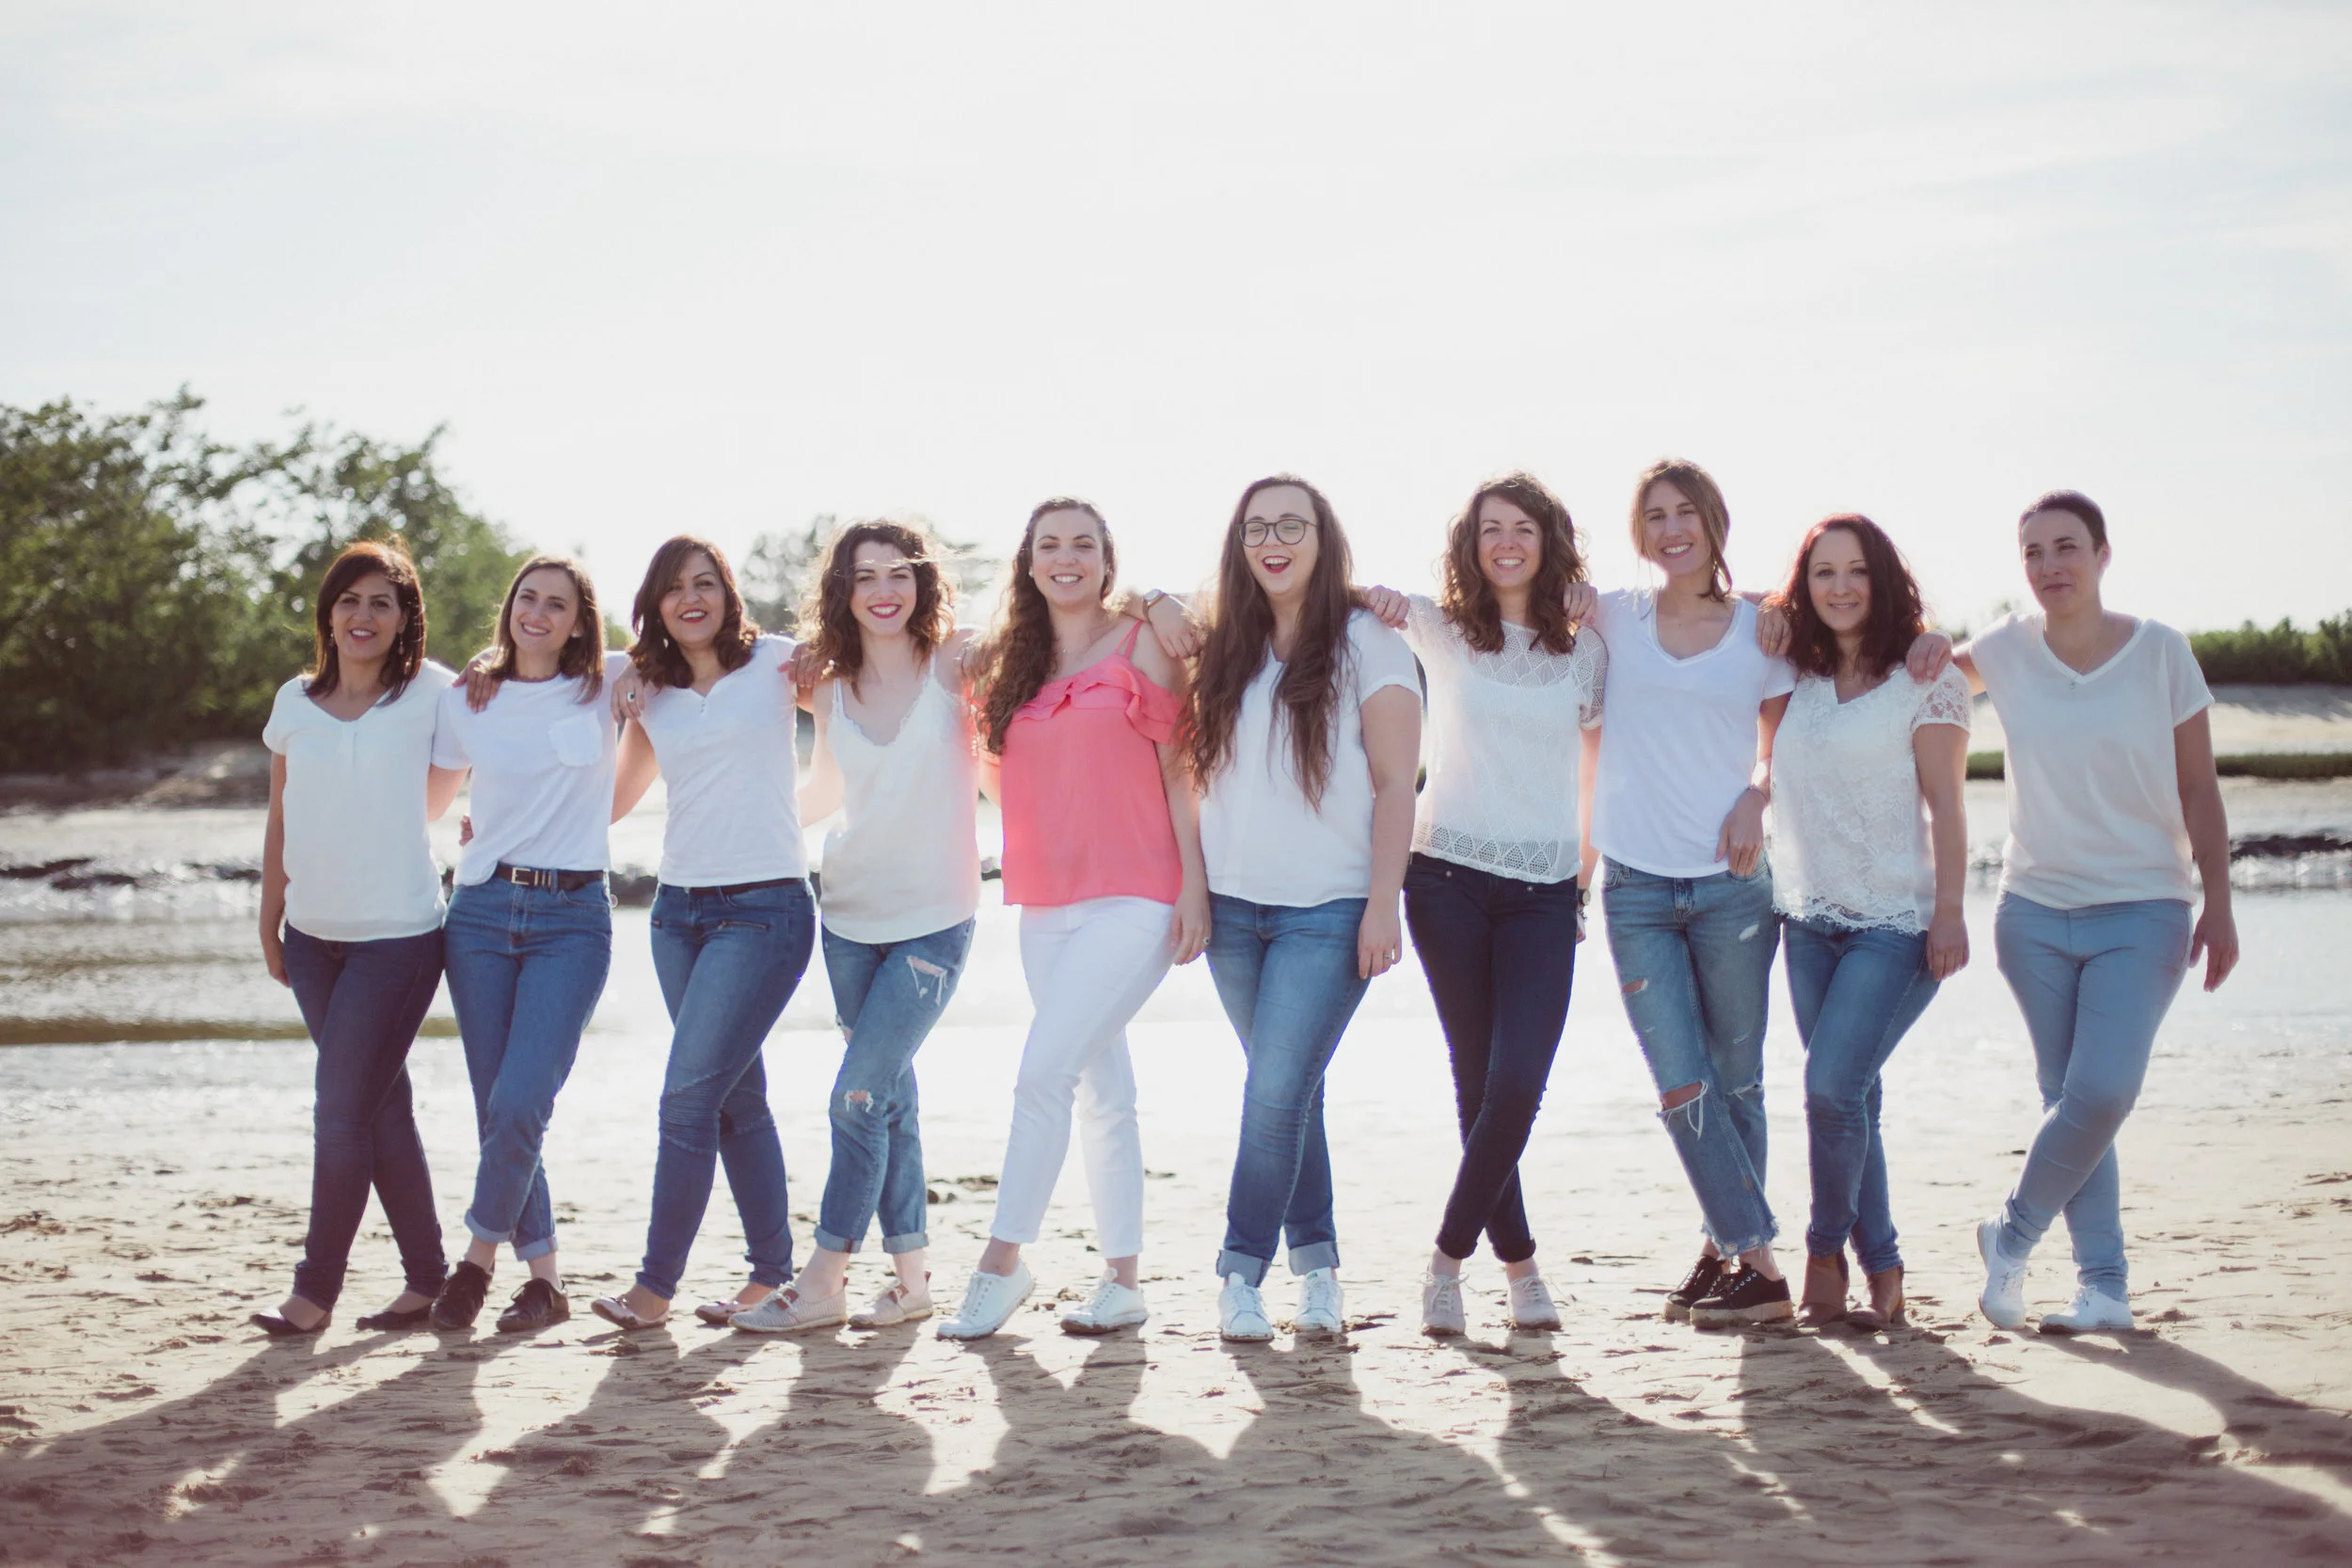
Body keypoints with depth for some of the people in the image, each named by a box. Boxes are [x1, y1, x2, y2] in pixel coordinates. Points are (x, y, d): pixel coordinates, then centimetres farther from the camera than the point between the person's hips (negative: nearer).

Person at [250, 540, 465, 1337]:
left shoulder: (430, 693, -5)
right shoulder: (296, 701, 6)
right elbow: (280, 822, 13)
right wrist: (269, 922, 12)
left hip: (398, 934, -4)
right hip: (313, 934, 4)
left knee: (343, 1112, -7)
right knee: (382, 1107, 10)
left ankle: (316, 1288, 4)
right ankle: (427, 1277, 18)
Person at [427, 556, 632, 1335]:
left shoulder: (608, 686, 4)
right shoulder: (466, 702, 9)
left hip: (572, 918, -2)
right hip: (481, 912, 2)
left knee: (521, 1103, -15)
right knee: (496, 1110, 1)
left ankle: (480, 1255, 5)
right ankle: (543, 1275, 13)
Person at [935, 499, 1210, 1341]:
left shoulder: (1141, 646, -1)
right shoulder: (1010, 663, 12)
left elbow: (1180, 766, -2)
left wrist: (1195, 883, -9)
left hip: (1133, 901, -5)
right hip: (1046, 907, 6)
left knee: (1042, 1070, -15)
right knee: (1102, 1091, 10)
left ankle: (1002, 1262, -6)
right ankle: (1122, 1279, 15)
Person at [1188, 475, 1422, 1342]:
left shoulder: (1367, 643, -3)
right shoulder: (1225, 650, 11)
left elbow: (1395, 783, -6)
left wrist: (1383, 902, -12)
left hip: (1328, 911, -5)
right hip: (1234, 909, 5)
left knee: (1277, 1091, -12)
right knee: (1288, 1092, 11)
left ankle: (1241, 1271, -1)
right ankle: (1316, 1261, 20)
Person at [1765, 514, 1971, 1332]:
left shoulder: (1925, 677, -4)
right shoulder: (1798, 681, 9)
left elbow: (1944, 803, -6)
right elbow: (1770, 771, 20)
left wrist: (1949, 912, -11)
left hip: (1896, 923, -5)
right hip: (1810, 920, 5)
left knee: (1832, 1086, -16)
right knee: (1848, 1104, 7)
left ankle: (1826, 1256, 2)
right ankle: (1882, 1274, 14)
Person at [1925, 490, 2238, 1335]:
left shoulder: (2160, 651, -4)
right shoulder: (2005, 650, 0)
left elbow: (2199, 791, 0)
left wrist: (2217, 905, -5)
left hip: (2142, 910, -2)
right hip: (2035, 909, 2)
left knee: (2102, 1091, -16)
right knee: (2069, 1096, 4)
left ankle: (2014, 1232, 6)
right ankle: (2104, 1284, 13)